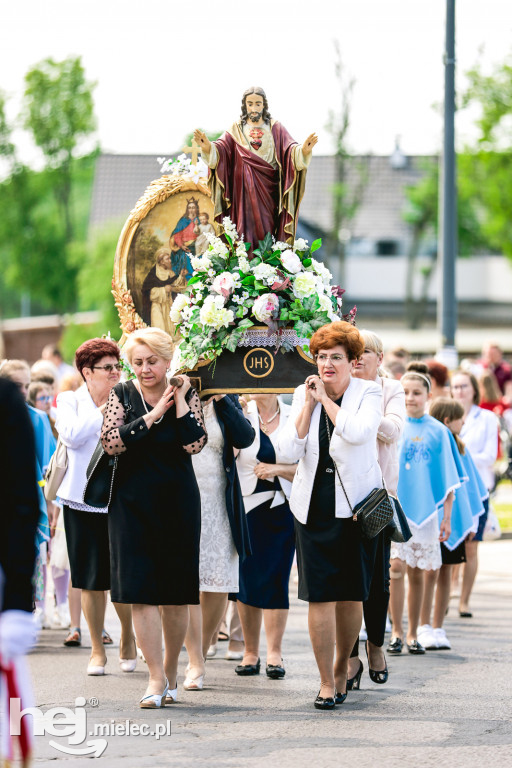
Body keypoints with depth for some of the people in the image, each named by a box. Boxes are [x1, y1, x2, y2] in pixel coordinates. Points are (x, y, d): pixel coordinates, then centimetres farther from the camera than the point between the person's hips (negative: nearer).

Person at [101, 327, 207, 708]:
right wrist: (154, 414, -13)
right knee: (141, 591, -8)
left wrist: (180, 400, -12)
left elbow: (195, 444, -11)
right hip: (133, 503, 0)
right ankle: (157, 677, -6)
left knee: (177, 592, 4)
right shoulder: (123, 395, 3)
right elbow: (111, 441, -11)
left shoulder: (186, 395, 2)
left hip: (178, 503, 0)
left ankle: (172, 670, 20)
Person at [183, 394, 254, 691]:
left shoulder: (226, 401, 7)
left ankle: (204, 649, 23)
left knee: (220, 584, 3)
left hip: (219, 504, 2)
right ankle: (196, 664, -6)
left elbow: (245, 438, -8)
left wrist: (221, 399, -13)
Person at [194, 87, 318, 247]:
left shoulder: (275, 128, 7)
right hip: (244, 190, 0)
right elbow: (222, 147, -8)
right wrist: (208, 148, -31)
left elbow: (289, 149, -7)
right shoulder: (236, 130, 8)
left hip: (268, 190, 0)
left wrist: (303, 150, -30)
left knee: (266, 229, -4)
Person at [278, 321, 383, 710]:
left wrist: (327, 399, -13)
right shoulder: (303, 394, 6)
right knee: (319, 595, -4)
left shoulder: (369, 393, -2)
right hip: (314, 506, 2)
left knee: (351, 595, 5)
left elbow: (358, 432, -22)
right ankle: (326, 682, 2)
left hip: (355, 504, -1)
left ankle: (341, 668, 26)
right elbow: (289, 451, -3)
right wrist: (309, 405, -8)